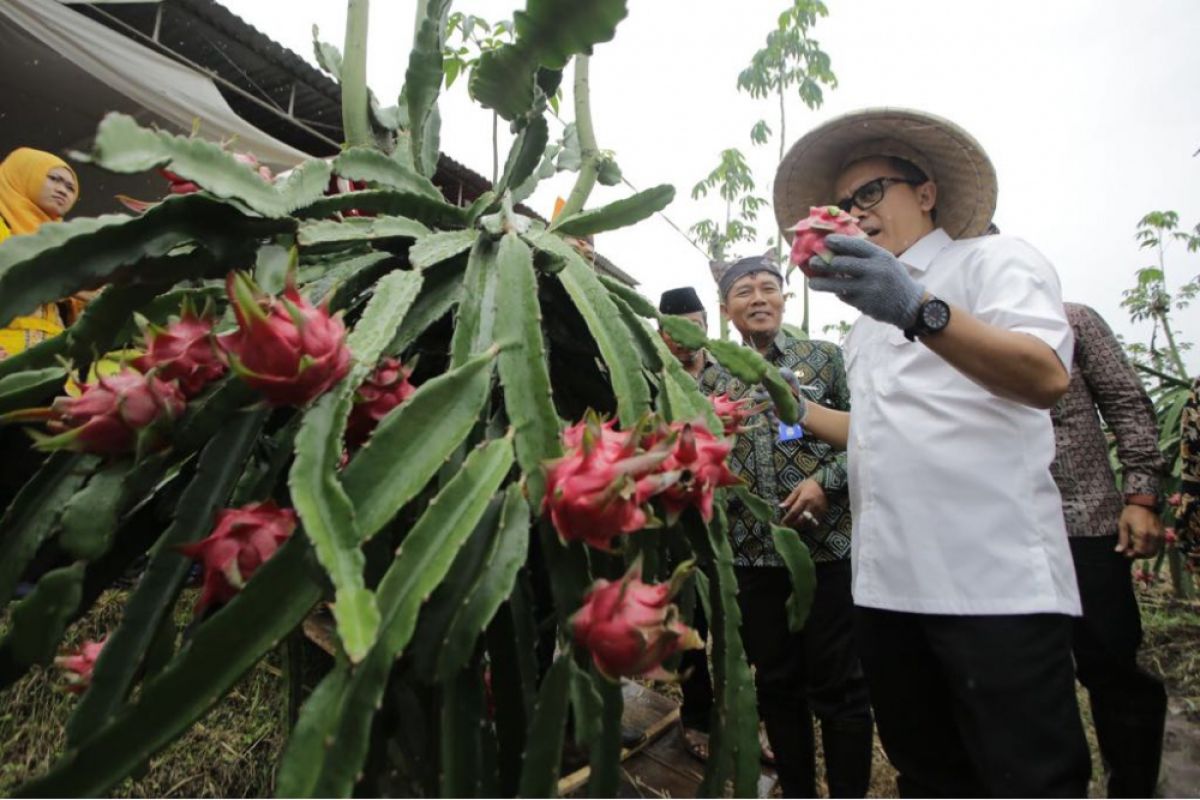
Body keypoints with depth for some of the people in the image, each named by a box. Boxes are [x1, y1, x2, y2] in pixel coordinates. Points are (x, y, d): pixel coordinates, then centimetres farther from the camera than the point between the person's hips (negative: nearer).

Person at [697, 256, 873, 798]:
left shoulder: (825, 357, 5)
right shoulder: (712, 379, 9)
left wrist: (824, 480, -13)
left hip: (826, 543, -2)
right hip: (751, 551, 2)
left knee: (839, 684, 6)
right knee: (777, 683, 14)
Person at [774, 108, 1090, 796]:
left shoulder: (994, 259, 2)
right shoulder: (871, 323, 22)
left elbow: (1047, 376, -18)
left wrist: (918, 311, -32)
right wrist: (801, 412, 20)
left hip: (995, 582, -7)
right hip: (889, 583, 7)